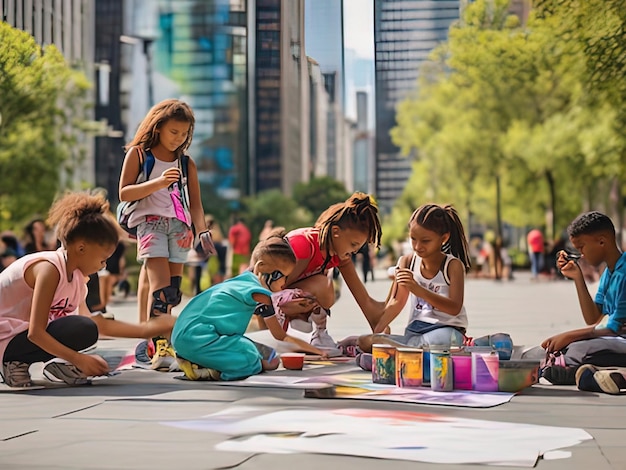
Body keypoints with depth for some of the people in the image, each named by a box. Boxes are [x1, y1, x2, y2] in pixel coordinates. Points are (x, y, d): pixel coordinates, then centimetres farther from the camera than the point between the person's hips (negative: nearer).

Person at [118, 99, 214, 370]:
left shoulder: (186, 163, 16)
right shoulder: (138, 154, 5)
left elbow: (195, 204, 16)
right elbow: (124, 193, -3)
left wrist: (203, 231, 1)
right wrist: (158, 183, -16)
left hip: (179, 227, 5)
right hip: (151, 223, -4)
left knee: (173, 291, 0)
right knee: (160, 285, -19)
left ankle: (165, 343, 4)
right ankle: (160, 348, -26)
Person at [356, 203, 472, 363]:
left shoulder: (453, 265, -7)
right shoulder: (408, 262, 7)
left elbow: (455, 308, -18)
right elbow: (396, 302, 13)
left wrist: (418, 289, -29)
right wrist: (376, 331, 1)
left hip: (447, 329, -5)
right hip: (414, 331, 5)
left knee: (442, 339, -44)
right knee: (365, 341, -16)